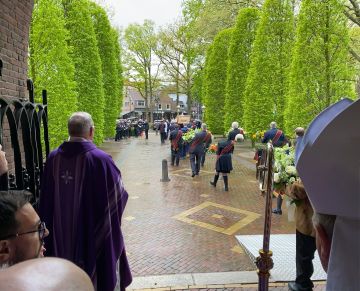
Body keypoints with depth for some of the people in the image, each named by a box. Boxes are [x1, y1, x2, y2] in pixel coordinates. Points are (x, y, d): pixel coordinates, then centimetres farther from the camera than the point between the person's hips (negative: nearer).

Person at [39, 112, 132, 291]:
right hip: (95, 234, -4)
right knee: (99, 274, 16)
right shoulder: (100, 159, -22)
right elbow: (120, 195, -11)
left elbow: (46, 200, 2)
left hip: (61, 234, 5)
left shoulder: (53, 158, -8)